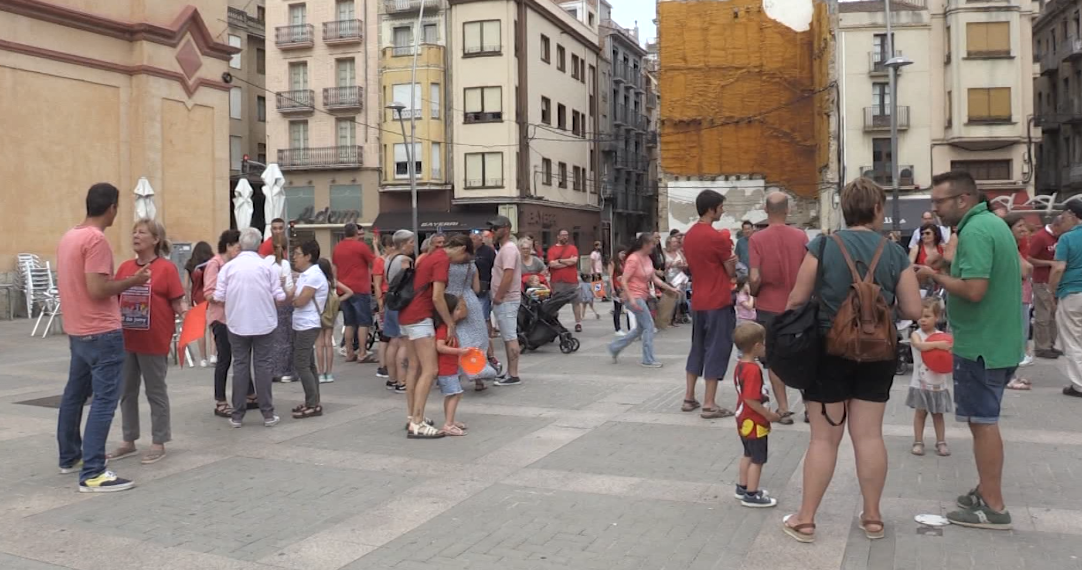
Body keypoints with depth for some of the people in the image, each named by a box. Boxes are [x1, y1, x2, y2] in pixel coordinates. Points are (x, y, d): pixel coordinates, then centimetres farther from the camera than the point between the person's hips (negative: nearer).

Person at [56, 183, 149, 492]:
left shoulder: (68, 237, 11)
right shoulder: (96, 240, -18)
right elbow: (97, 290, -24)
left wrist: (121, 284, 21)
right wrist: (133, 281, -12)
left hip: (77, 330, 10)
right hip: (102, 332, -10)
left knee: (74, 394, 19)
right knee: (104, 400, -9)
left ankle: (69, 457, 32)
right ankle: (92, 474, -11)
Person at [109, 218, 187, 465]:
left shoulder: (167, 268, -9)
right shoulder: (125, 267, 7)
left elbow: (177, 302, -9)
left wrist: (184, 310, -29)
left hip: (154, 342, -6)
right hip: (126, 340, 6)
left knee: (156, 392, 5)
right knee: (127, 391, 14)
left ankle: (158, 443, 15)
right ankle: (129, 441, 27)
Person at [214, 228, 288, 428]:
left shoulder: (229, 267, -4)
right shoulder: (268, 267, -6)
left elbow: (219, 296, -3)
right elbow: (280, 297, -6)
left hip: (237, 324, 1)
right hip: (264, 323, -1)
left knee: (240, 366, 9)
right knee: (262, 366, 5)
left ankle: (237, 415, 12)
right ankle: (268, 414, 8)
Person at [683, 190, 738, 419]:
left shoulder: (689, 236, 8)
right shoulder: (717, 237, -16)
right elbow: (731, 271, -8)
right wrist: (730, 256, 12)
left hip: (698, 301, 8)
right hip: (718, 302, -8)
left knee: (698, 347, 16)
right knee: (716, 350, -2)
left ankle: (689, 398, 19)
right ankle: (709, 405, -1)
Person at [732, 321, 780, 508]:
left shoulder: (740, 365, 4)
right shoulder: (753, 370, -26)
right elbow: (750, 400, -29)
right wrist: (768, 414, -18)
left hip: (744, 420, 10)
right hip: (754, 423, -10)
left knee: (748, 455, 22)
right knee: (758, 459, 3)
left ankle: (743, 487, 32)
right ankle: (751, 495, 11)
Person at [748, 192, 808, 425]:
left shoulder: (757, 239, -12)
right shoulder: (801, 237, -5)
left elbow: (755, 278, -16)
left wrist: (754, 294, 4)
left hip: (769, 307, -2)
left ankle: (784, 409, 10)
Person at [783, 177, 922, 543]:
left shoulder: (822, 246, -9)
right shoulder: (895, 253, -2)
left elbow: (797, 300, -8)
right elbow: (913, 311, -2)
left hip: (828, 351, -2)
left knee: (824, 437, 4)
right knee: (869, 435, 11)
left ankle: (805, 520, 11)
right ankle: (872, 517, 22)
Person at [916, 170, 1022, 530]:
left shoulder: (974, 232, -20)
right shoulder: (994, 223, 12)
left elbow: (974, 290, -29)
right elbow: (1017, 273, 21)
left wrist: (934, 275, -13)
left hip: (981, 343, -10)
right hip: (999, 339, 10)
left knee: (982, 421, -2)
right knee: (984, 419, 18)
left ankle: (993, 507, 5)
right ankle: (986, 491, 27)